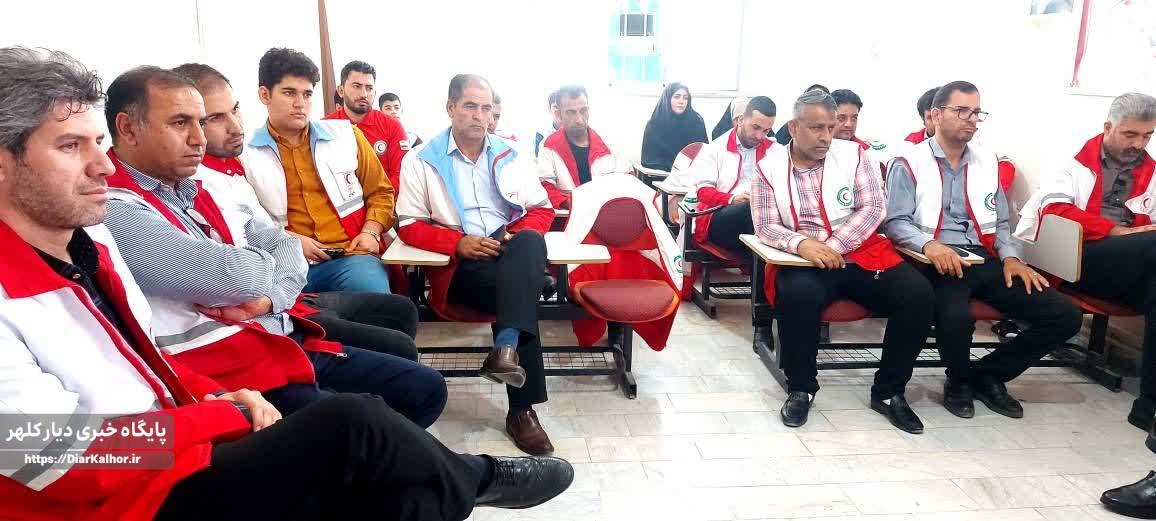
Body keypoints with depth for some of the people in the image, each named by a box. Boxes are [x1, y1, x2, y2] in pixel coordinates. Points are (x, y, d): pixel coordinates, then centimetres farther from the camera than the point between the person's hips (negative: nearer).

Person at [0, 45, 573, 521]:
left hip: (179, 451, 8)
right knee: (351, 425, -22)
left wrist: (212, 396, 0)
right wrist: (229, 414, -11)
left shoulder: (86, 236, 8)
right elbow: (83, 468, -23)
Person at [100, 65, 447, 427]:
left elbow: (285, 245, 12)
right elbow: (237, 275, -24)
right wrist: (263, 262, 0)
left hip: (292, 341, 9)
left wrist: (267, 298, -10)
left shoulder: (198, 191, 16)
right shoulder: (114, 211, -14)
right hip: (231, 374, -9)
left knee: (426, 388, 6)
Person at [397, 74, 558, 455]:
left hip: (511, 252, 3)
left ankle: (506, 348, -46)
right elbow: (409, 226, 3)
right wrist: (458, 242, -15)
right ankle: (522, 408, -29)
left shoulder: (510, 154, 16)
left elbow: (542, 209, 16)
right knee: (518, 289, -34)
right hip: (460, 266, -3)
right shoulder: (421, 160, 7)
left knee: (531, 242, -35)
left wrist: (518, 236, -7)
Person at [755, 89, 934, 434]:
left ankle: (888, 391, -1)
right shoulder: (770, 166, 3)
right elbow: (765, 227, -2)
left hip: (859, 253, 3)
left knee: (917, 293, -20)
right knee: (798, 294, -36)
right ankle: (801, 388, -11)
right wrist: (801, 244, -24)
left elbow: (874, 207, -2)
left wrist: (833, 246, -16)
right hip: (802, 259, -2)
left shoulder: (853, 154, 6)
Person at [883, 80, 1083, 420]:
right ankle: (959, 381, -1)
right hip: (938, 262, -6)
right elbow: (895, 222, -7)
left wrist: (1011, 257, 2)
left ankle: (988, 374, 10)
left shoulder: (988, 162, 20)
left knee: (1066, 315, -10)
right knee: (956, 315, -37)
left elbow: (1000, 223, 21)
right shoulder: (909, 163, 2)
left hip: (984, 260, 6)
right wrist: (929, 244, -25)